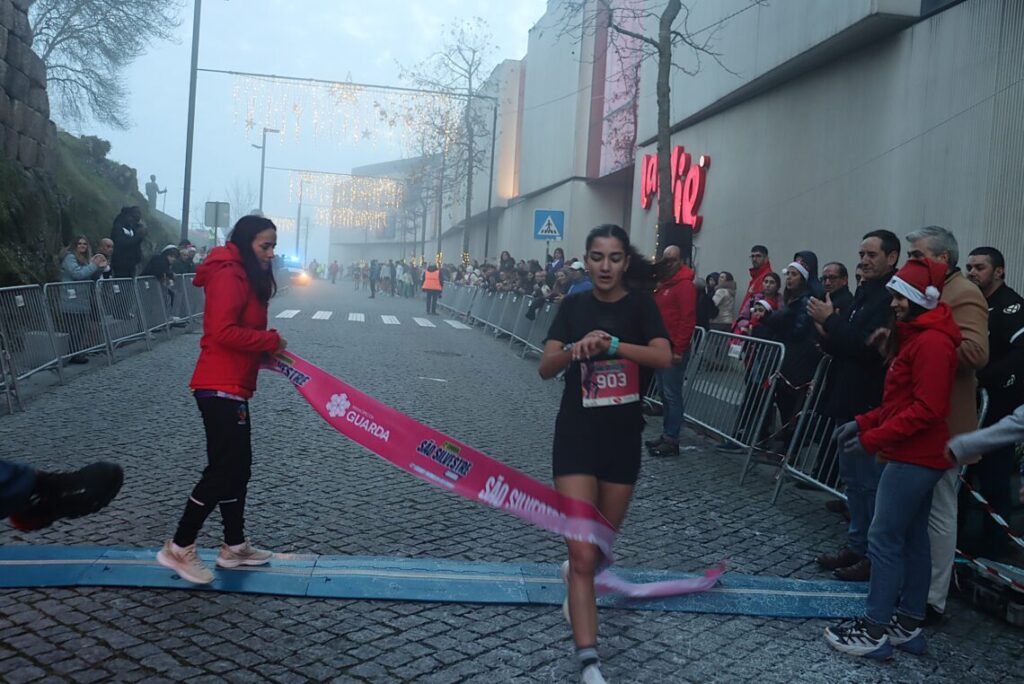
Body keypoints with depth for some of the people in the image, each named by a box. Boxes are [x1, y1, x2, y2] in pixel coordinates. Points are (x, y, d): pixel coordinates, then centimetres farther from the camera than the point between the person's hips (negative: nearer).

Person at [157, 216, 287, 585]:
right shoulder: (229, 275, -16)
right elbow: (223, 331, -24)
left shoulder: (246, 276, 16)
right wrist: (271, 340, -15)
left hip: (231, 387, 11)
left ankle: (234, 546, 26)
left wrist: (267, 352, 2)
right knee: (223, 468, -5)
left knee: (238, 465, 15)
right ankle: (179, 548, 6)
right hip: (221, 388, -10)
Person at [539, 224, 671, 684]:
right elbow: (546, 368, -9)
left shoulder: (640, 306, -3)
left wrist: (613, 344, -34)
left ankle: (575, 577, 52)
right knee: (583, 553, -10)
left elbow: (664, 357, -19)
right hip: (576, 436, -1)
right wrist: (576, 347, -30)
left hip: (623, 438, 1)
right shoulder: (573, 306, 0)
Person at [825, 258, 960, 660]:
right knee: (913, 539, 14)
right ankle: (909, 624, 22)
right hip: (918, 454, 11)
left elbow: (926, 409, -23)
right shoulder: (918, 336, 15)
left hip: (914, 457, -11)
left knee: (884, 539, -6)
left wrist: (874, 438, -22)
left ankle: (874, 631, 0)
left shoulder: (932, 342, -18)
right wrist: (865, 423, 9)